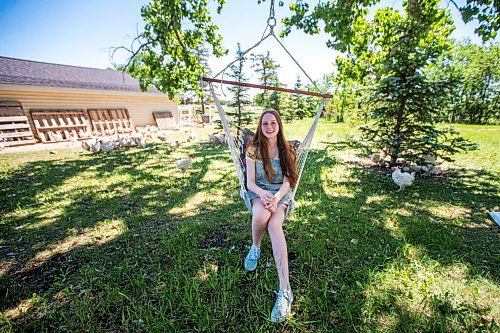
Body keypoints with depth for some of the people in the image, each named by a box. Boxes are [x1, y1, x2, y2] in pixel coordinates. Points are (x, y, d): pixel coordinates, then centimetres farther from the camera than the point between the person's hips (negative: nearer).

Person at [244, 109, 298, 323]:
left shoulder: (287, 150, 1)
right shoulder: (253, 149, -3)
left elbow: (287, 182, -5)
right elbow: (250, 181, -6)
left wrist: (276, 198, -25)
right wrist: (263, 194, -28)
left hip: (281, 194, 0)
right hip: (259, 193, 0)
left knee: (274, 225, -31)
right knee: (262, 214, -35)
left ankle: (285, 291, -28)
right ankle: (255, 247, -1)